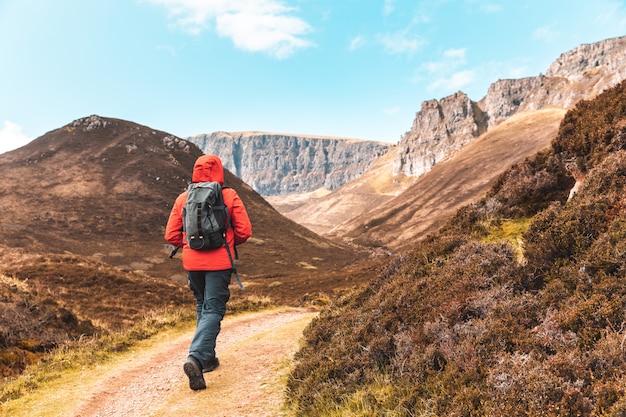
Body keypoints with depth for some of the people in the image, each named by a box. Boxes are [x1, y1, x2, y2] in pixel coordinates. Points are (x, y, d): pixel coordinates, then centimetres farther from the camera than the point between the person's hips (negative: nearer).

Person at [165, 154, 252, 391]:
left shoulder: (183, 199, 2)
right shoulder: (229, 196, -5)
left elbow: (171, 236, 2)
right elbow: (244, 231, -5)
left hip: (191, 262, 4)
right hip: (219, 263, -3)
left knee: (202, 307, 20)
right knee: (213, 311, 1)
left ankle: (208, 357, 28)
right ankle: (196, 358, -17)